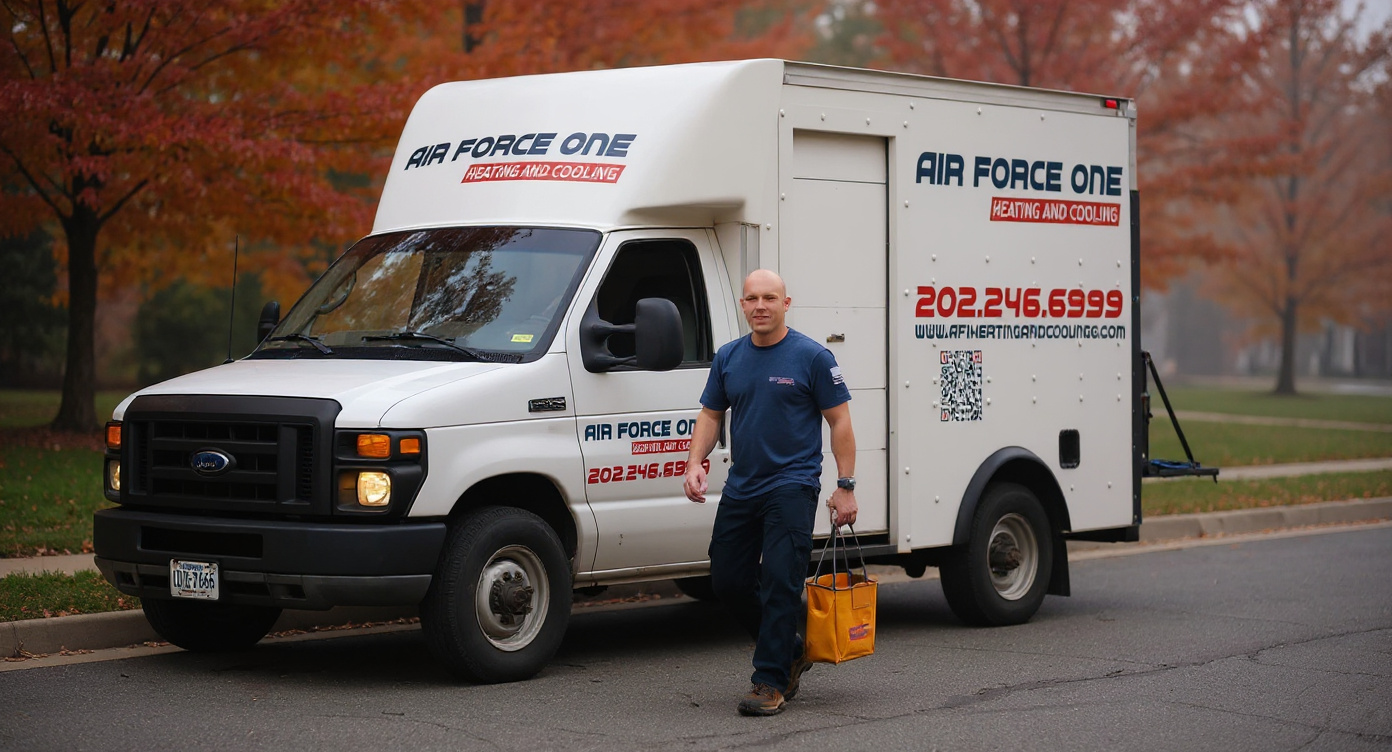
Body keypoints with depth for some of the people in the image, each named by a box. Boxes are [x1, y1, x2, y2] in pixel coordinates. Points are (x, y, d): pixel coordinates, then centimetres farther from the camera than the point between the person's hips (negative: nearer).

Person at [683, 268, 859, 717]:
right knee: (728, 582, 8)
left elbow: (840, 422, -5)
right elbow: (711, 414, 14)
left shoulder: (811, 357, -7)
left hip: (791, 488, -6)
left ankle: (771, 682, -5)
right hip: (740, 489, 6)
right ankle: (790, 652, 26)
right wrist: (695, 463, -3)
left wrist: (846, 486, -10)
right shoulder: (728, 359, 8)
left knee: (779, 585, -10)